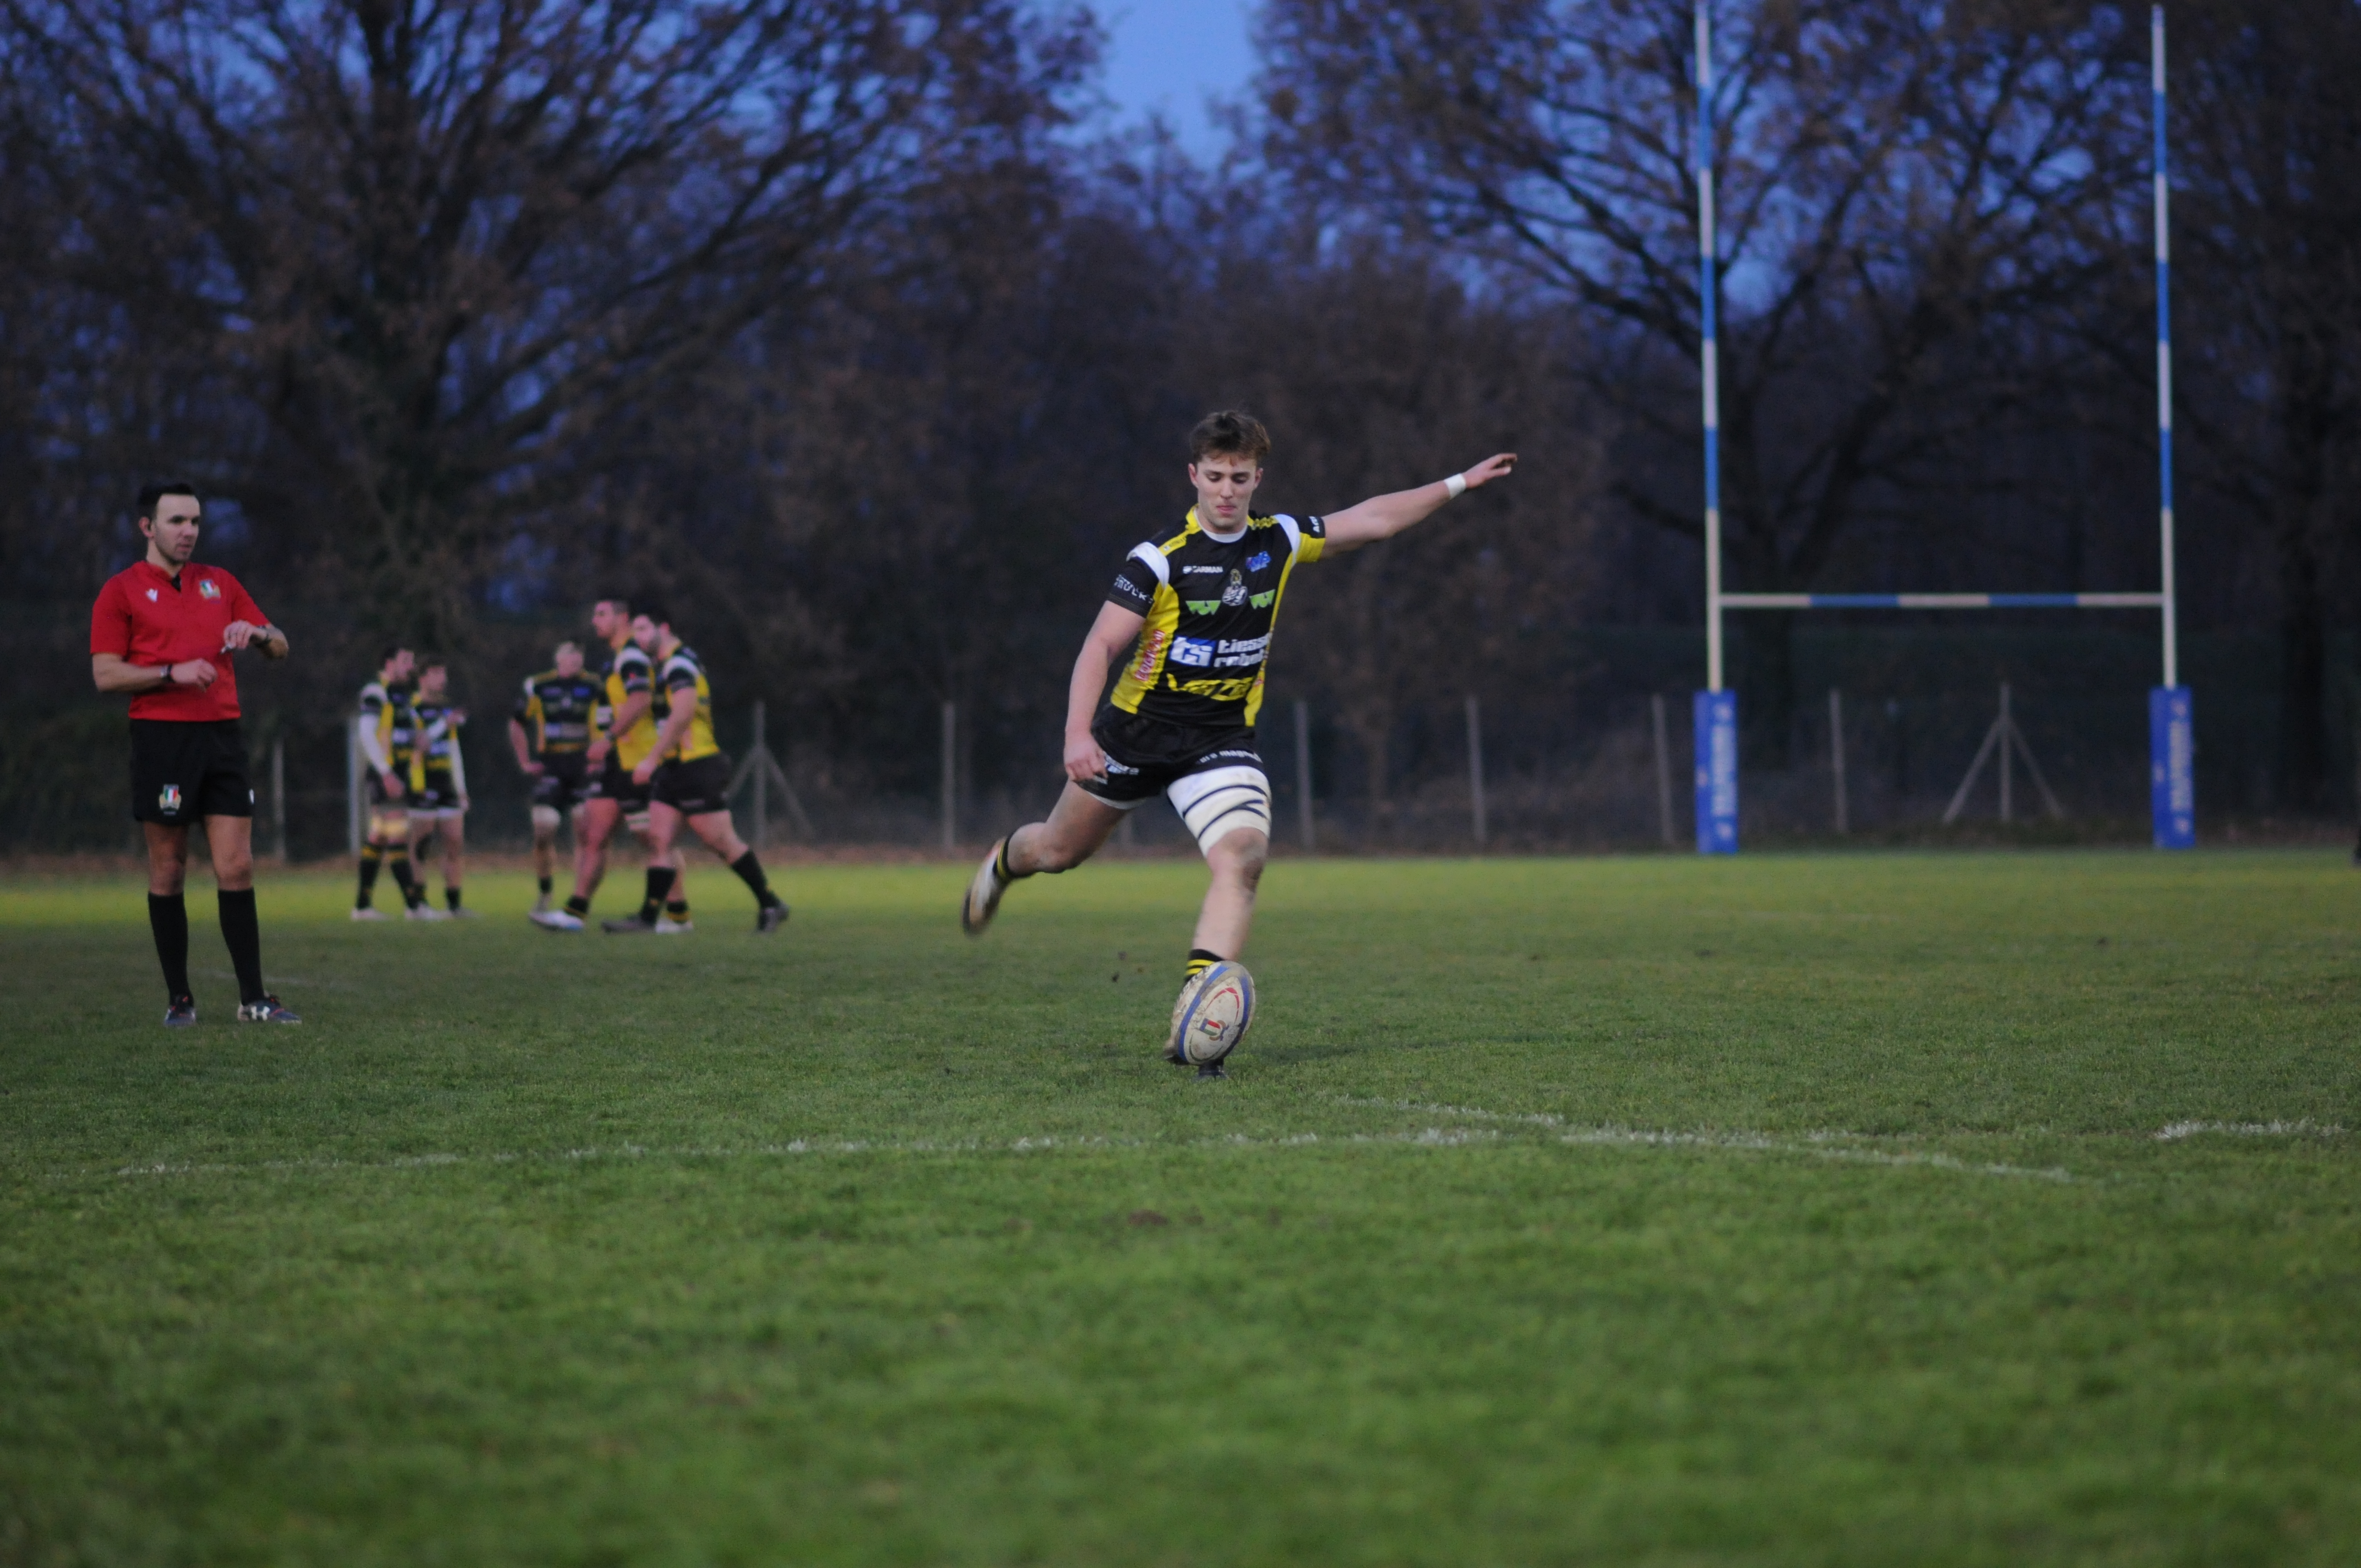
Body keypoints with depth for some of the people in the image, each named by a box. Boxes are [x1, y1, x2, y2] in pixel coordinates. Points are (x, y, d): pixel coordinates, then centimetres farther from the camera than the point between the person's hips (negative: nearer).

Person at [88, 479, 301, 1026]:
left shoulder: (220, 584, 16)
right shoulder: (121, 591, 3)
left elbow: (279, 648, 18)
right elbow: (105, 674, -4)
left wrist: (258, 632, -4)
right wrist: (172, 673, -16)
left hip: (222, 735, 3)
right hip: (161, 737, -3)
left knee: (237, 868, -3)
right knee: (168, 872, 1)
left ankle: (253, 997, -1)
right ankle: (178, 997, 9)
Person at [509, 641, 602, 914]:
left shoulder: (595, 686, 3)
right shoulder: (536, 686, 5)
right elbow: (516, 723, 17)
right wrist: (525, 762, 10)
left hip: (583, 765, 0)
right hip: (549, 766, 0)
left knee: (585, 827, -7)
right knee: (543, 830, -6)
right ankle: (544, 895, 9)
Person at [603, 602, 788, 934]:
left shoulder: (679, 663, -13)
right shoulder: (666, 666, 18)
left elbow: (682, 715, -23)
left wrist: (651, 760, -23)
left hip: (697, 768, -10)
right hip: (674, 770, 10)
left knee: (722, 841, -5)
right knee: (658, 840, 1)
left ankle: (770, 905, 4)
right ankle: (648, 917, -2)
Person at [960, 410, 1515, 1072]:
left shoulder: (1278, 542, 0)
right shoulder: (1160, 559, -16)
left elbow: (1370, 519, 13)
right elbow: (1101, 646, -21)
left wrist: (1458, 484, 14)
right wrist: (1078, 733, -34)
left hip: (1222, 739, 2)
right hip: (1138, 731, -2)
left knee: (1243, 857, -23)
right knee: (1060, 851, 14)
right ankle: (1004, 862, 53)